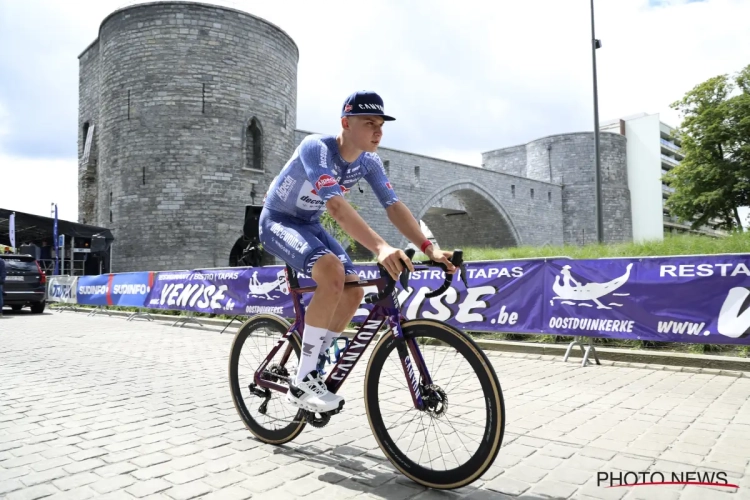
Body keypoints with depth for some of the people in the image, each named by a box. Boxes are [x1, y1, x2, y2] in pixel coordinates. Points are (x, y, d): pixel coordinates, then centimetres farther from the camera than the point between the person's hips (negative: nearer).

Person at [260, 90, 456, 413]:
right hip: (278, 222, -7)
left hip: (309, 225, 7)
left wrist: (429, 249, -27)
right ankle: (302, 382, -23)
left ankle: (311, 370, 12)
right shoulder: (316, 148, -29)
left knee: (354, 292, -6)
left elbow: (394, 206, -13)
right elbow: (336, 205, -43)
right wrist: (380, 248, -55)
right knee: (332, 273, -33)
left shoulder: (369, 162, -7)